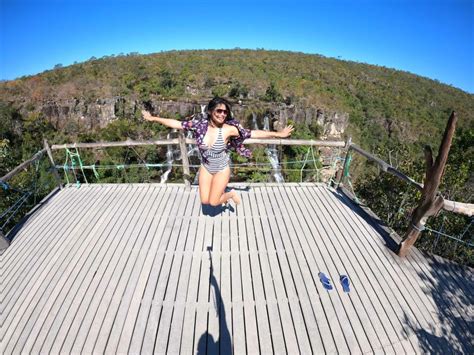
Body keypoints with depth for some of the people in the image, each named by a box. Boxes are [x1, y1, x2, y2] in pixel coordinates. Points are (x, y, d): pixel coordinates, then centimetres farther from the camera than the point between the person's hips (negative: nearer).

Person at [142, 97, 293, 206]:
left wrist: (278, 134, -20)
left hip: (222, 169, -3)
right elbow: (176, 123, -7)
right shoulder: (199, 123, -16)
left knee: (213, 202, 0)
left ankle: (231, 194, 30)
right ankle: (220, 191, 43)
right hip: (205, 168, 3)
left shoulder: (229, 129, -23)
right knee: (205, 201, 11)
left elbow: (254, 133, -20)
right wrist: (153, 118, -2)